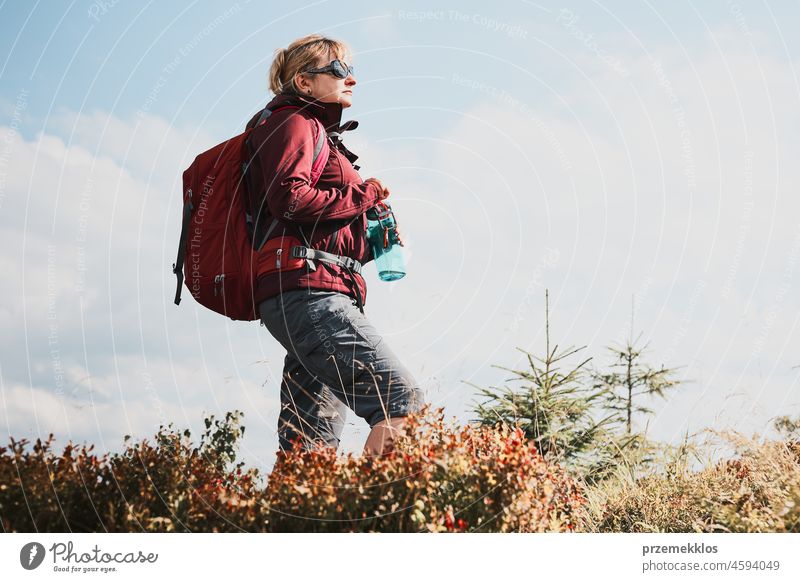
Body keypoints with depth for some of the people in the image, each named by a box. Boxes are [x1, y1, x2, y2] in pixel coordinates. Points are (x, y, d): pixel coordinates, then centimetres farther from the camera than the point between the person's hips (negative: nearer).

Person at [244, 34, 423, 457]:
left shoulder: (318, 133, 31)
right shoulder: (296, 123, 3)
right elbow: (289, 197, -16)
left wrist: (372, 240, 10)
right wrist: (364, 195, -4)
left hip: (313, 296, 10)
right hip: (305, 288, -10)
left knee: (310, 445, 3)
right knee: (400, 398, -21)